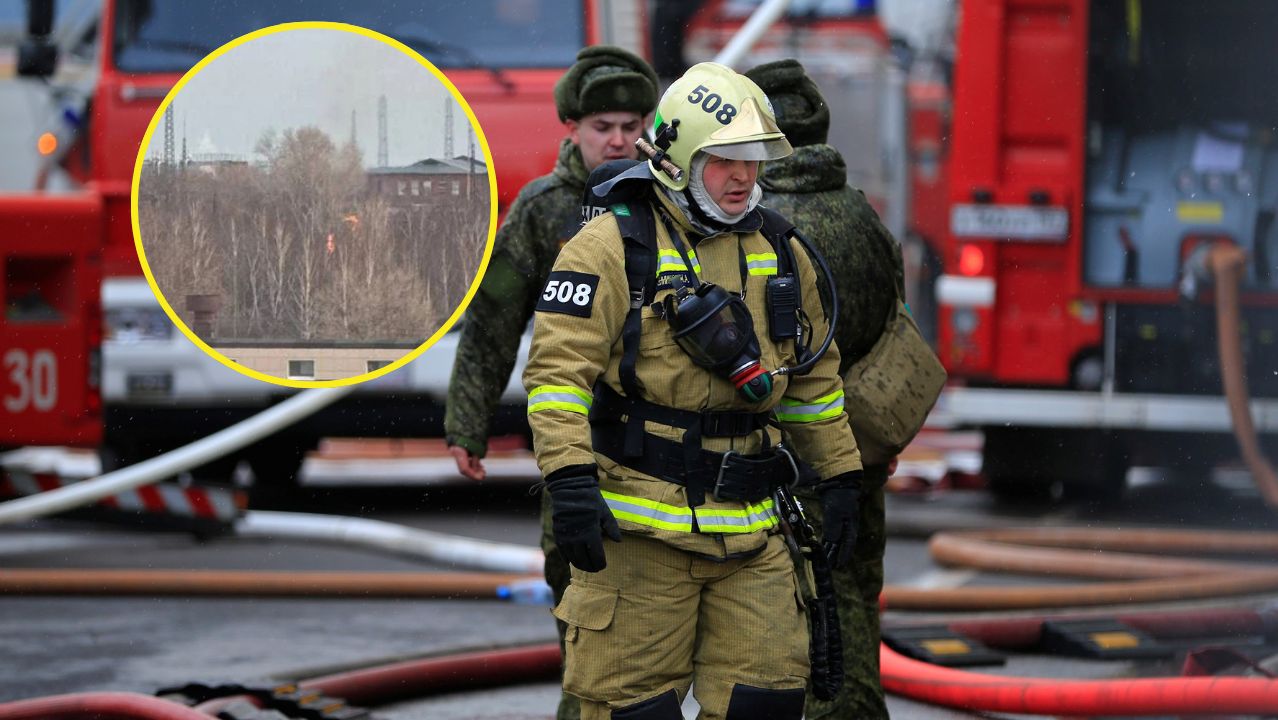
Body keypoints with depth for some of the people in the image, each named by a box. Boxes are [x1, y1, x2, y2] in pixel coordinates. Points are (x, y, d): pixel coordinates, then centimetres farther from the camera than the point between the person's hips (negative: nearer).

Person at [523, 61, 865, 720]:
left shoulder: (781, 257, 14)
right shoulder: (613, 247, -6)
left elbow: (812, 376, 24)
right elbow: (557, 369, -12)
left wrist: (839, 479, 21)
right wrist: (570, 480, -22)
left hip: (748, 534, 6)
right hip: (638, 525, -5)